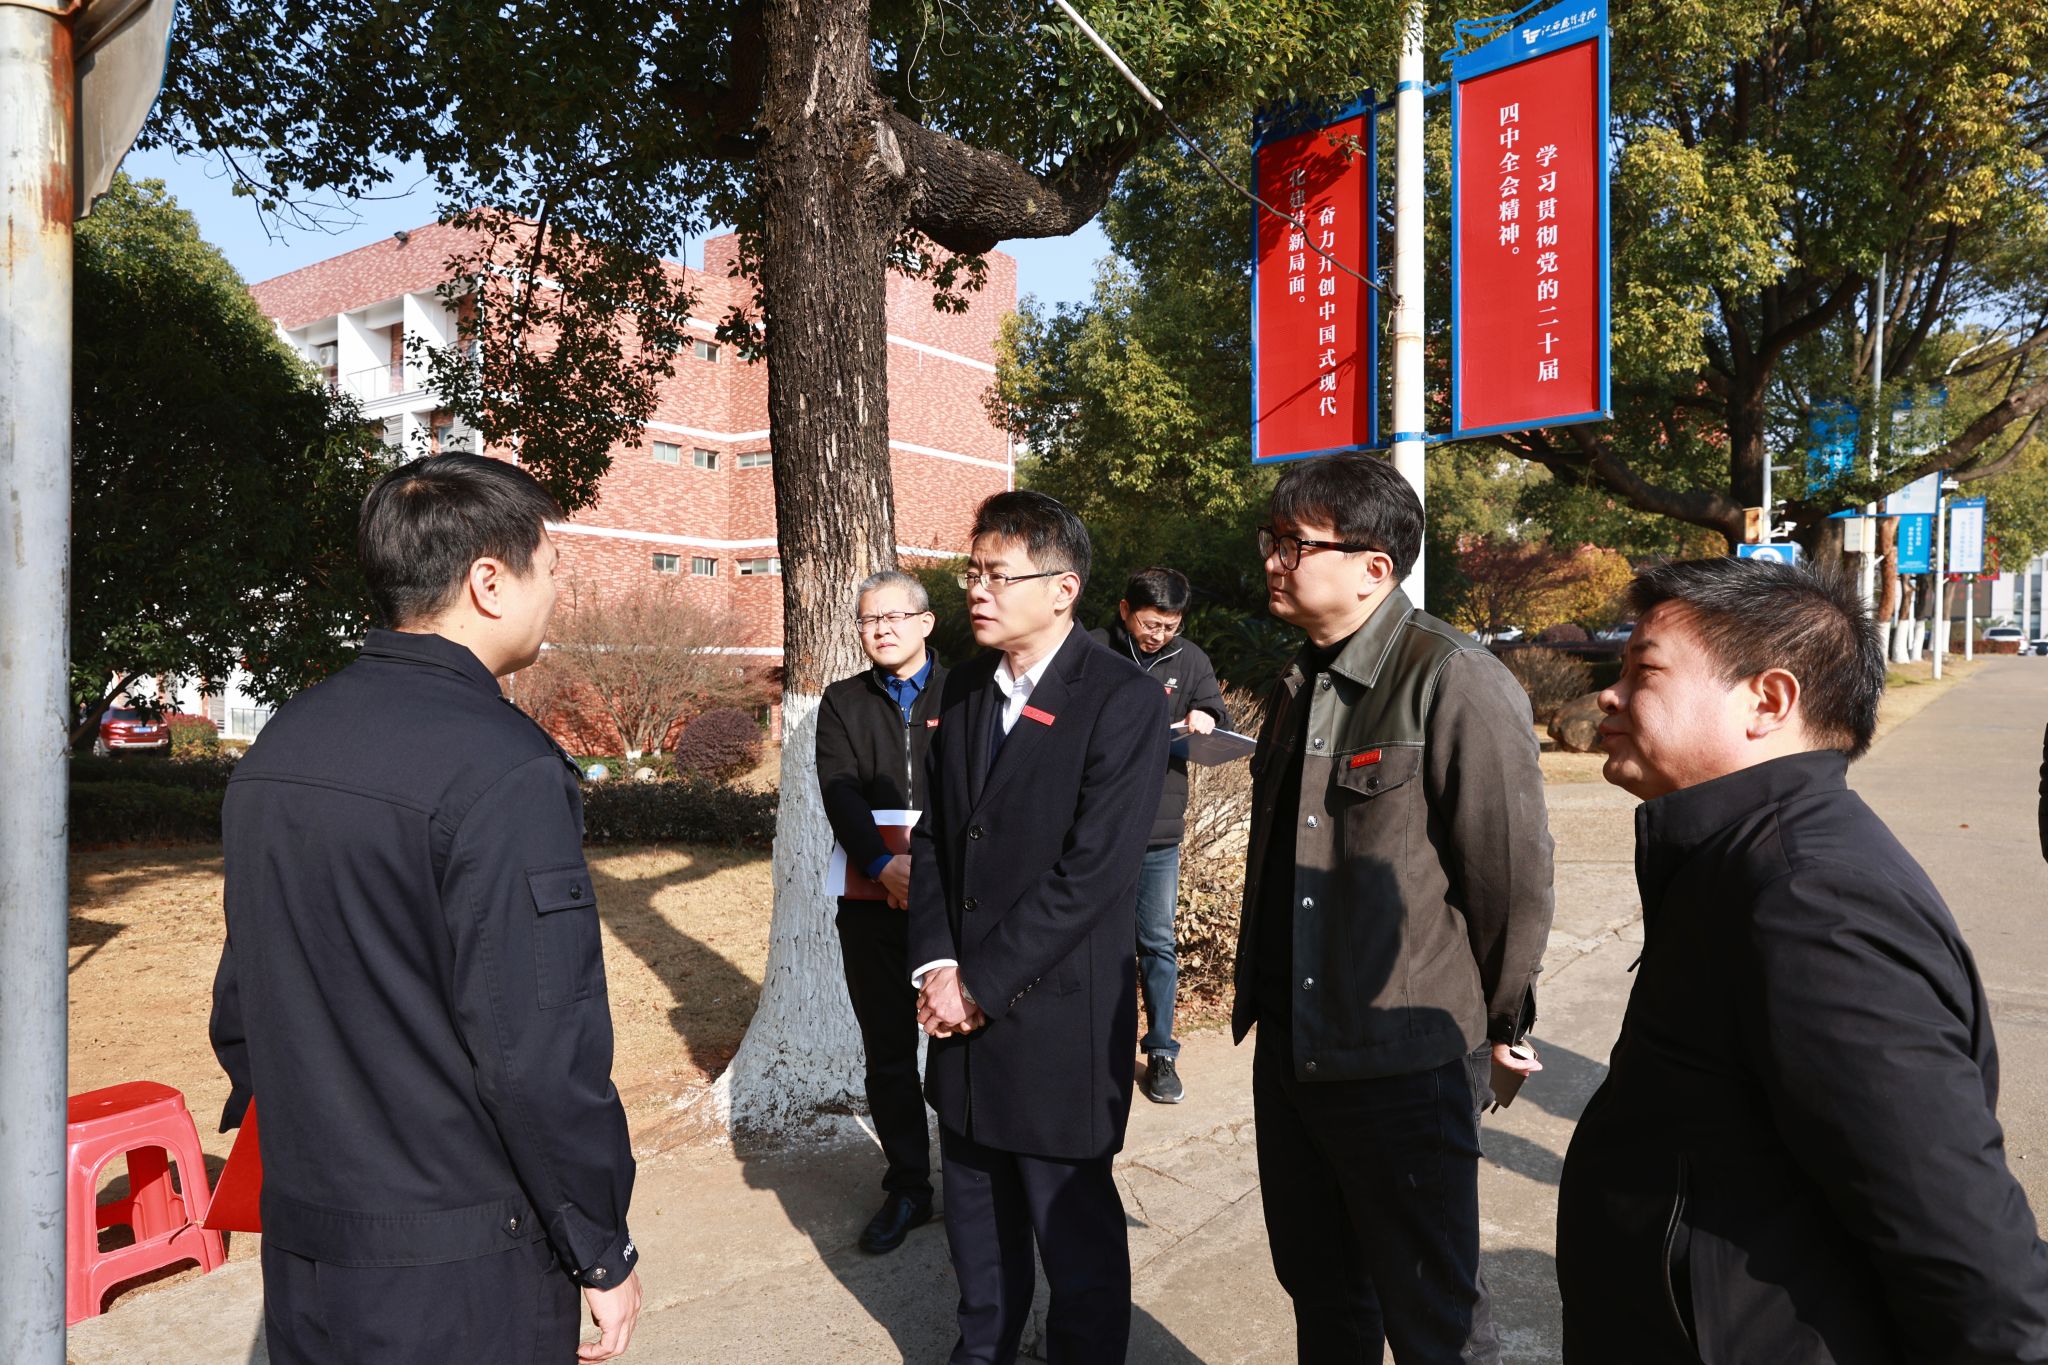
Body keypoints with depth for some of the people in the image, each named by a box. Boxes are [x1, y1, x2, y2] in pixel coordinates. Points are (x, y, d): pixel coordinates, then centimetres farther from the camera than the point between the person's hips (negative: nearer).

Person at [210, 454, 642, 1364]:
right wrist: (604, 1251, -11)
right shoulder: (505, 772, -22)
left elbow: (240, 1006, 10)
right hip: (458, 1279, -7)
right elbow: (540, 1056, -23)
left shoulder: (278, 746, 3)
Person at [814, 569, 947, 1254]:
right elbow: (839, 791, -5)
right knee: (888, 1054, 11)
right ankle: (907, 1187, 25)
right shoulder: (843, 702, 9)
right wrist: (882, 864, -21)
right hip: (874, 905, 2)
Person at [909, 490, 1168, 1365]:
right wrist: (936, 963, -4)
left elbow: (1093, 874, -18)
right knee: (977, 1221, 20)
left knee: (1074, 1230, 11)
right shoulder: (964, 689, 7)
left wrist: (983, 984, -15)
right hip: (962, 1005, 6)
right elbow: (932, 834, 9)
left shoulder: (1124, 700, -14)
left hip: (1057, 1020, -6)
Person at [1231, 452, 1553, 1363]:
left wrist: (1499, 1025, -4)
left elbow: (1513, 875, -15)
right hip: (1289, 1046, 8)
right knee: (1319, 1290, 24)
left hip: (1404, 1065, -8)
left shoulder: (1456, 685, -19)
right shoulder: (1302, 683, 9)